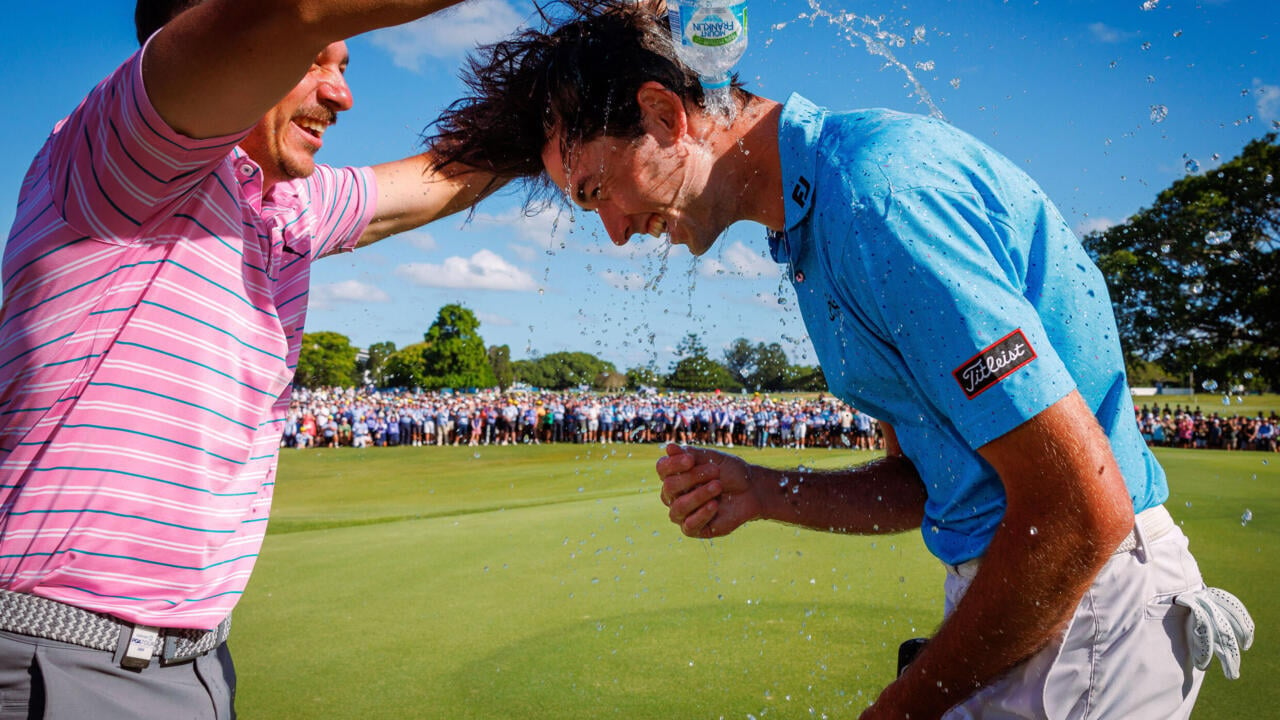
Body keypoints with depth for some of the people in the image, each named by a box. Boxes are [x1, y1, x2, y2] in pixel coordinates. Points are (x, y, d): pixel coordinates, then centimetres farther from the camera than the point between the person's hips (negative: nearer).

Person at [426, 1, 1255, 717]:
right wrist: (763, 494, 0)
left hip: (1084, 602, -8)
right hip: (1017, 591, 9)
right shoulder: (813, 233, 11)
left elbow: (1083, 511, -23)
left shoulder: (876, 188, -21)